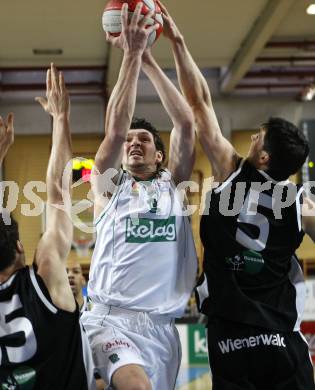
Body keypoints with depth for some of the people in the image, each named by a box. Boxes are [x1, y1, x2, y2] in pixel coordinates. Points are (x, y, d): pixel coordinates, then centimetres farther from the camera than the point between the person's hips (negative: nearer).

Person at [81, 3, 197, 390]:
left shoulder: (173, 183, 15)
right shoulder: (108, 183, 11)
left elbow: (186, 123, 2)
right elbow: (114, 129, -6)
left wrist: (149, 60, 1)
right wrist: (131, 55, -7)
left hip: (162, 323, 3)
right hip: (111, 317, -3)